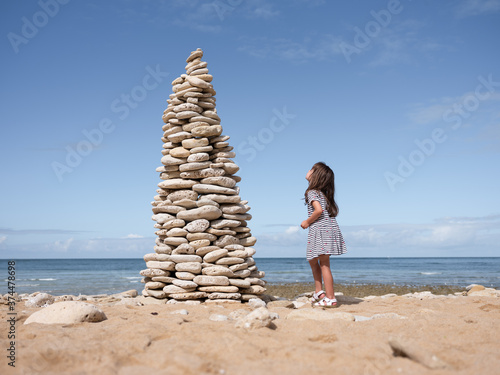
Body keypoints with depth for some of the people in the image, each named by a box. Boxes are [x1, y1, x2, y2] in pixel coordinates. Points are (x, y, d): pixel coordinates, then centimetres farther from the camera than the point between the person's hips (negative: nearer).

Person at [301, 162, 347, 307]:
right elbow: (334, 211, 20)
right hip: (331, 229, 9)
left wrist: (307, 222, -9)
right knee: (313, 261, 18)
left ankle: (330, 298, -4)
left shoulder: (312, 192, -8)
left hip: (320, 230, -8)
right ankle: (319, 292, 18)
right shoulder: (325, 193, 17)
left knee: (324, 264, -5)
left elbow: (319, 210, -24)